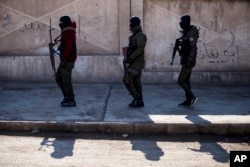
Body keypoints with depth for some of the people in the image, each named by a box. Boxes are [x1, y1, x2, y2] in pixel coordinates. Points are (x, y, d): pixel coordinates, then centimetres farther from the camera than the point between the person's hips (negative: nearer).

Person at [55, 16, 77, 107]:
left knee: (66, 80, -5)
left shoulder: (68, 33, -16)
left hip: (67, 61, -10)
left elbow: (68, 47, -25)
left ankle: (71, 100, 1)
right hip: (67, 60, 10)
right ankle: (67, 96, 17)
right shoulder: (69, 32, 17)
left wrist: (62, 59, -24)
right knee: (58, 77, 15)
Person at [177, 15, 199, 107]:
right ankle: (188, 101, 14)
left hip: (188, 61, -10)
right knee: (186, 81, 11)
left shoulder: (191, 33, -17)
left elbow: (193, 48, -24)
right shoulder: (188, 33, 16)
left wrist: (189, 61, -27)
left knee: (180, 81, -8)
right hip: (187, 61, 10)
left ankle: (192, 97, -3)